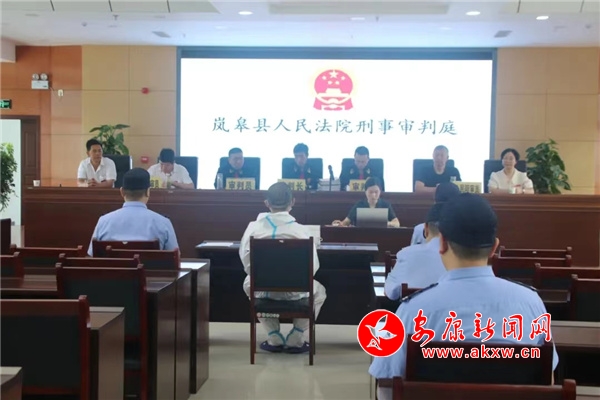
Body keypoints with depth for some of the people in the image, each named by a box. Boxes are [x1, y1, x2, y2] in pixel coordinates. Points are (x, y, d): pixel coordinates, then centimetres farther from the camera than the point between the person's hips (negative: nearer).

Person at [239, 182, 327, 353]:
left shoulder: (254, 227, -9)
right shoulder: (300, 230, -13)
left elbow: (246, 261, -1)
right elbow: (313, 266, -9)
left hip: (262, 289, 1)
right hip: (294, 291, -1)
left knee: (249, 284, 38)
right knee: (318, 291, 32)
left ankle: (274, 339, 31)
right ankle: (295, 339, 21)